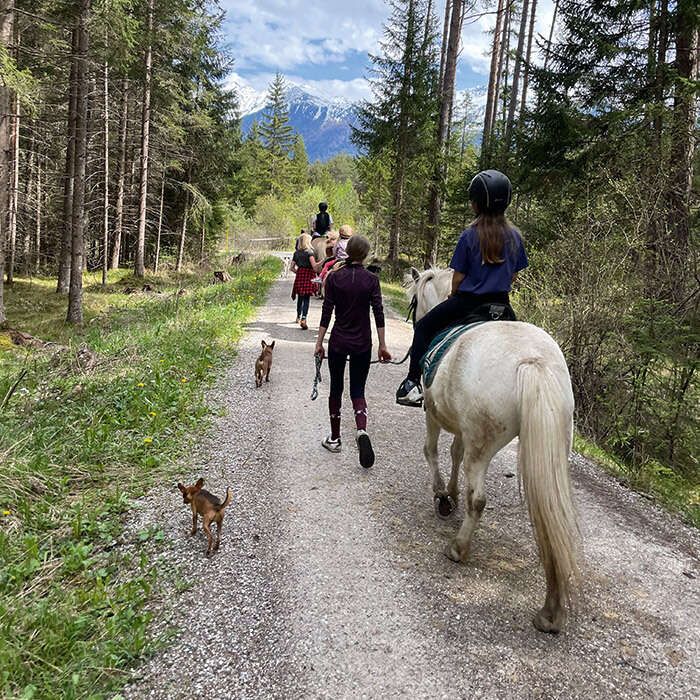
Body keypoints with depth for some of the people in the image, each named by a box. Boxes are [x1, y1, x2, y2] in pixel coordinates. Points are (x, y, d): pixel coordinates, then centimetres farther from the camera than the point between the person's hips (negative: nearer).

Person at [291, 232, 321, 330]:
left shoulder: (296, 253, 8)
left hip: (299, 276, 5)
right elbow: (314, 266, -21)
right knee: (306, 298, -5)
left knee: (300, 297, 18)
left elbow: (292, 268, 9)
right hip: (308, 275, -5)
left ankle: (298, 317, 33)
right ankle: (303, 319, -17)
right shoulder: (309, 252, -8)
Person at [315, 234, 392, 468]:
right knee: (357, 390, 9)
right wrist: (382, 345, -1)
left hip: (337, 343, 0)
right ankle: (361, 430, -17)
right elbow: (378, 313, -7)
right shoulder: (371, 279, -5)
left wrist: (319, 342, 1)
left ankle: (334, 438, 23)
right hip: (362, 344, 0)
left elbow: (327, 312, -5)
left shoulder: (334, 278, -5)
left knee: (336, 389, 14)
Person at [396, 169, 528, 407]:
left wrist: (454, 296, 11)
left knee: (423, 327, 14)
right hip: (500, 304, 4)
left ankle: (412, 383, 7)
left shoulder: (469, 236, -12)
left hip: (467, 300, -4)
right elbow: (514, 275, 7)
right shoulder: (515, 236, 0)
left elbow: (458, 277, -8)